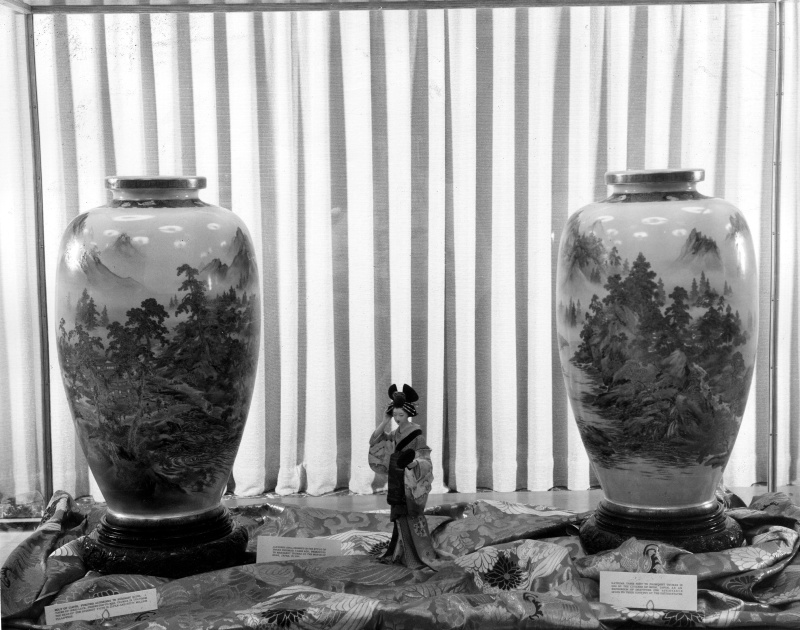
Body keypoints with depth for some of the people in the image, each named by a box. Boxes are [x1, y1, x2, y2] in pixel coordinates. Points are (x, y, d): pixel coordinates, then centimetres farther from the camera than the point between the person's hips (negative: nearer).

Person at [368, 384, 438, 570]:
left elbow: (425, 460, -16)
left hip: (410, 483, -7)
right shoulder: (395, 434, 9)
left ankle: (422, 556, -2)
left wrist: (413, 463, -38)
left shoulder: (416, 434, -13)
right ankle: (399, 554, 20)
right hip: (397, 483, 7)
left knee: (412, 517, -7)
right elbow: (374, 440, 9)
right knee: (400, 517, 12)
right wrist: (385, 421, -1)